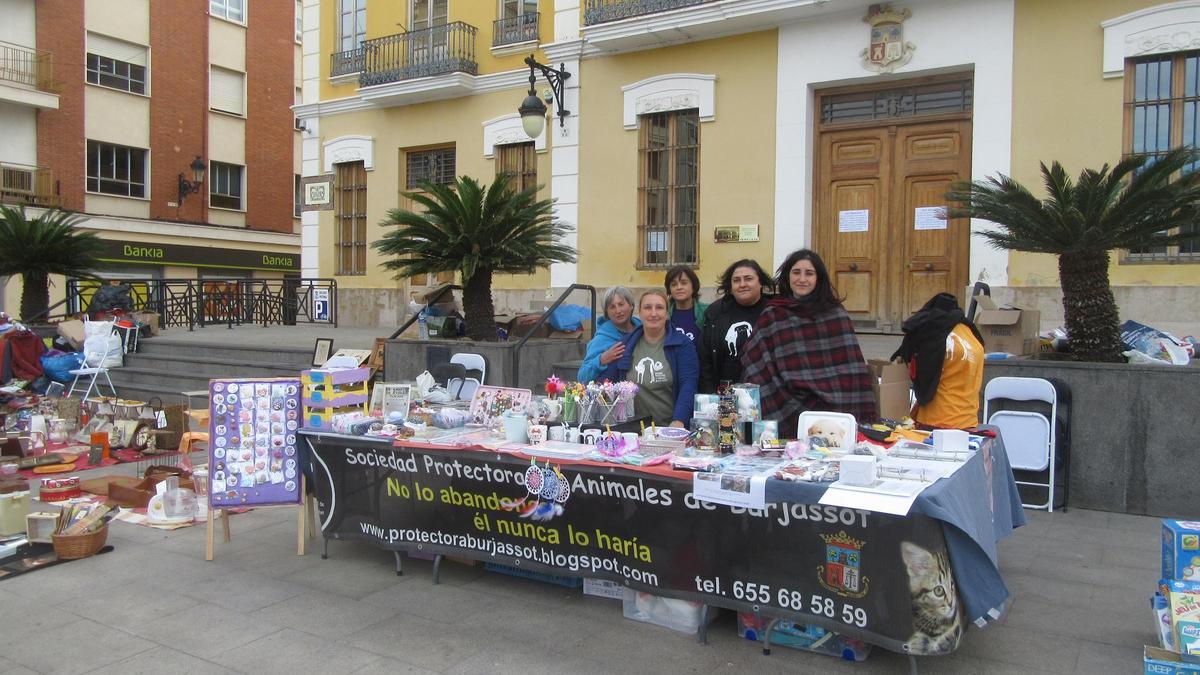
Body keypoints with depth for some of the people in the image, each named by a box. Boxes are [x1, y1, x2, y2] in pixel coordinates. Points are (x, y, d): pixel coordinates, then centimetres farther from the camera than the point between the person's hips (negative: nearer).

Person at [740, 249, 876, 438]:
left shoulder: (836, 314, 4)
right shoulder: (772, 316, 3)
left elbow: (852, 369, 2)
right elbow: (757, 369, -1)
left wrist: (863, 416, -5)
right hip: (788, 414, 0)